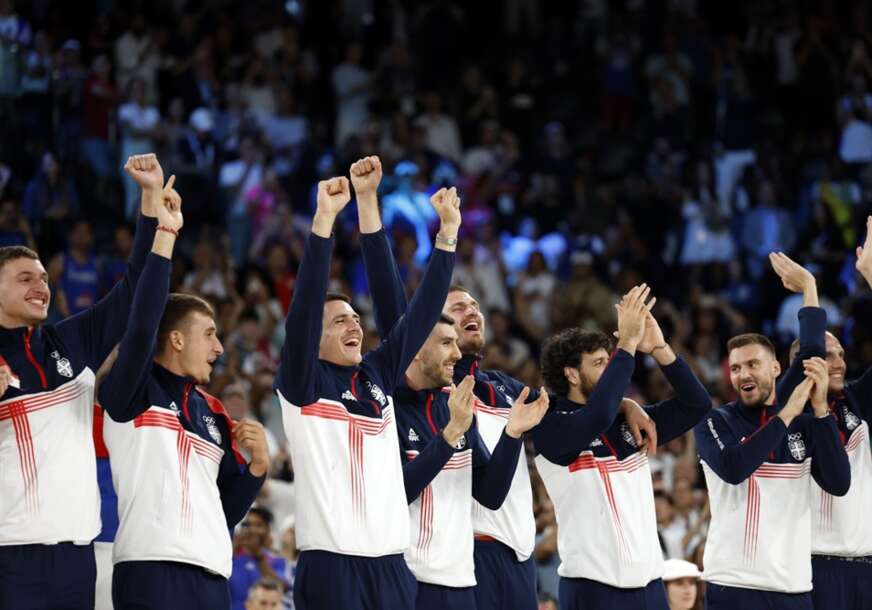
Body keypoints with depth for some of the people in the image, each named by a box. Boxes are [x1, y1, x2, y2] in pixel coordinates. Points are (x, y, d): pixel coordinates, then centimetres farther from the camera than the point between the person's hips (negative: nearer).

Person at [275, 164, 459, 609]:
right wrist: (324, 219, -20)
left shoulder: (378, 374, 15)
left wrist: (449, 231, 9)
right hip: (331, 562, -6)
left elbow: (420, 313, 14)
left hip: (391, 562, 6)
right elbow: (303, 306, -13)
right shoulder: (303, 383, 0)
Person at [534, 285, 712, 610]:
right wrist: (627, 344, -22)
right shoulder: (551, 427, -7)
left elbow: (696, 404, 10)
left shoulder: (628, 422, 12)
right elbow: (595, 417, -27)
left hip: (649, 582, 6)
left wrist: (658, 348, -3)